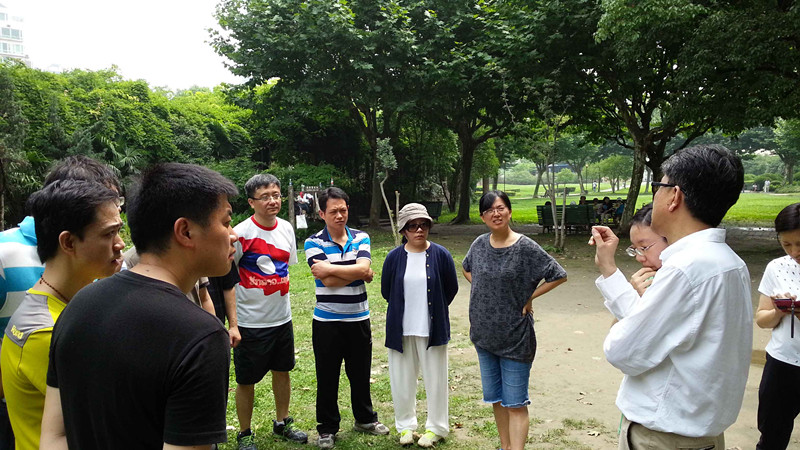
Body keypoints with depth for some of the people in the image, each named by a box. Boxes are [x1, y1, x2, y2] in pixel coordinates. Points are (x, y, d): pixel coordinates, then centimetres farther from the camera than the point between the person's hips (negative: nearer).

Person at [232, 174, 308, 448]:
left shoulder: (286, 228, 2)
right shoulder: (241, 233, -16)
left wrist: (281, 293, 13)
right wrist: (232, 319, -14)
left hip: (282, 317, 6)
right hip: (251, 321, -6)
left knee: (282, 372, 18)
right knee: (247, 381, 7)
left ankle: (282, 423, 37)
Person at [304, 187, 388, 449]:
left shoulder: (361, 238, 2)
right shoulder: (314, 243, -7)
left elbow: (363, 269, -17)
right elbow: (328, 281, -19)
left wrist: (329, 268, -19)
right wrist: (359, 273, -13)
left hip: (359, 319, 3)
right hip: (327, 321, -2)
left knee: (361, 373, 16)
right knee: (327, 377, 9)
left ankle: (365, 419, 37)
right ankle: (327, 428, 27)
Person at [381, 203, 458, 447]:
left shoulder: (440, 255, -6)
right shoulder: (394, 257, -2)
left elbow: (451, 288, 4)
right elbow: (386, 290, 9)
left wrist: (433, 310, 10)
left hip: (433, 327, -1)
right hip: (401, 329, 1)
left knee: (435, 378, 9)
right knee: (402, 378, 11)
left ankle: (436, 427, 26)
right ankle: (405, 425, 30)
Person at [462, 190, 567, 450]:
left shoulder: (525, 247, -14)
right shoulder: (480, 244, 1)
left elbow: (559, 275, -10)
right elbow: (467, 268, 22)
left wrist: (529, 297, -10)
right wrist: (482, 290, 7)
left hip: (515, 338, -6)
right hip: (484, 335, 6)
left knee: (515, 404, -1)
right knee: (495, 398, 18)